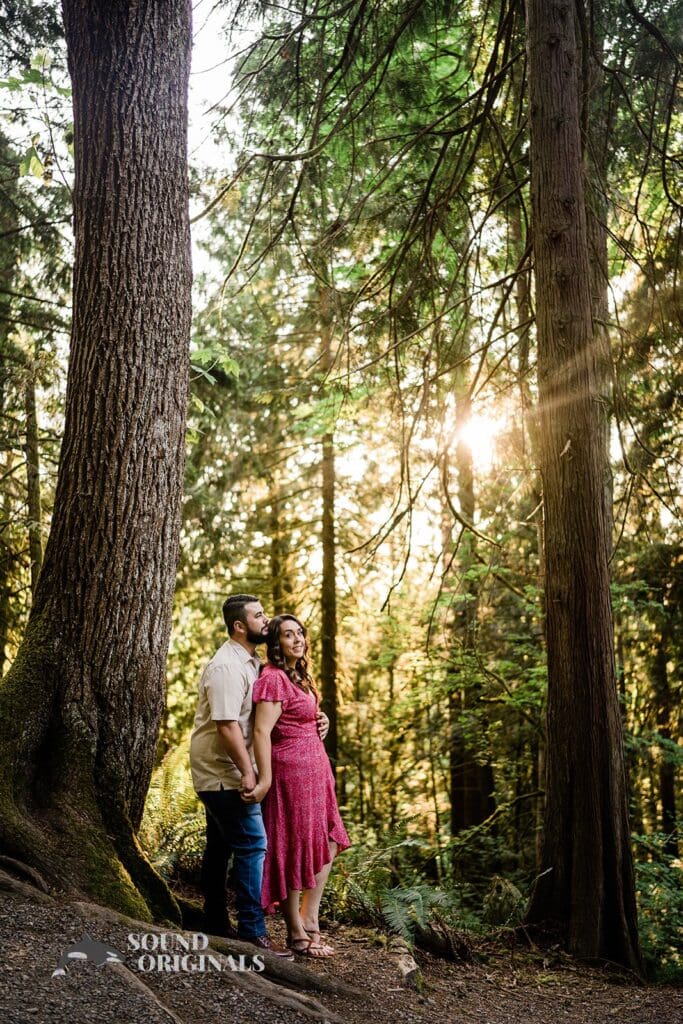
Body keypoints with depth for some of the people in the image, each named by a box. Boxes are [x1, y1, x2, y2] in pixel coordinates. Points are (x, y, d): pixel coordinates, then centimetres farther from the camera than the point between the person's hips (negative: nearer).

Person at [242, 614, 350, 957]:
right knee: (292, 849, 2)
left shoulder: (297, 677, 15)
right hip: (290, 770, -9)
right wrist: (265, 780, -25)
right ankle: (296, 932, 14)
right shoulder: (273, 678, -15)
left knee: (327, 844, 12)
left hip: (315, 768, 10)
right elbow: (262, 730, -21)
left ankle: (309, 920, 23)